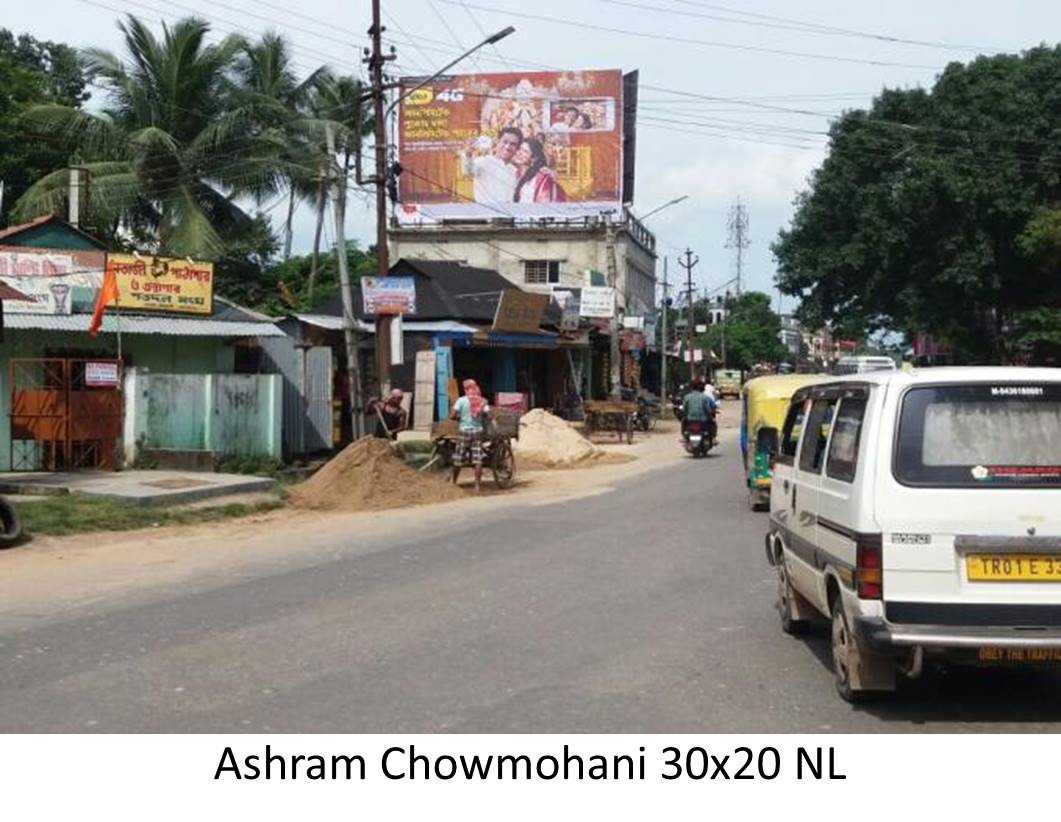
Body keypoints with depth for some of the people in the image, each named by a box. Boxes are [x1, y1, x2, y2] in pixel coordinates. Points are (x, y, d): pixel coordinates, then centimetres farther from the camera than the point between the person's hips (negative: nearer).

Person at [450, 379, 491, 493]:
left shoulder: (462, 400, -5)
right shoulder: (482, 401, 3)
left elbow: (452, 416, -9)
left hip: (465, 431, -2)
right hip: (478, 431, 2)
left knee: (458, 459, 11)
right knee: (477, 460, 0)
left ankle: (454, 483, 23)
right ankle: (477, 485, -4)